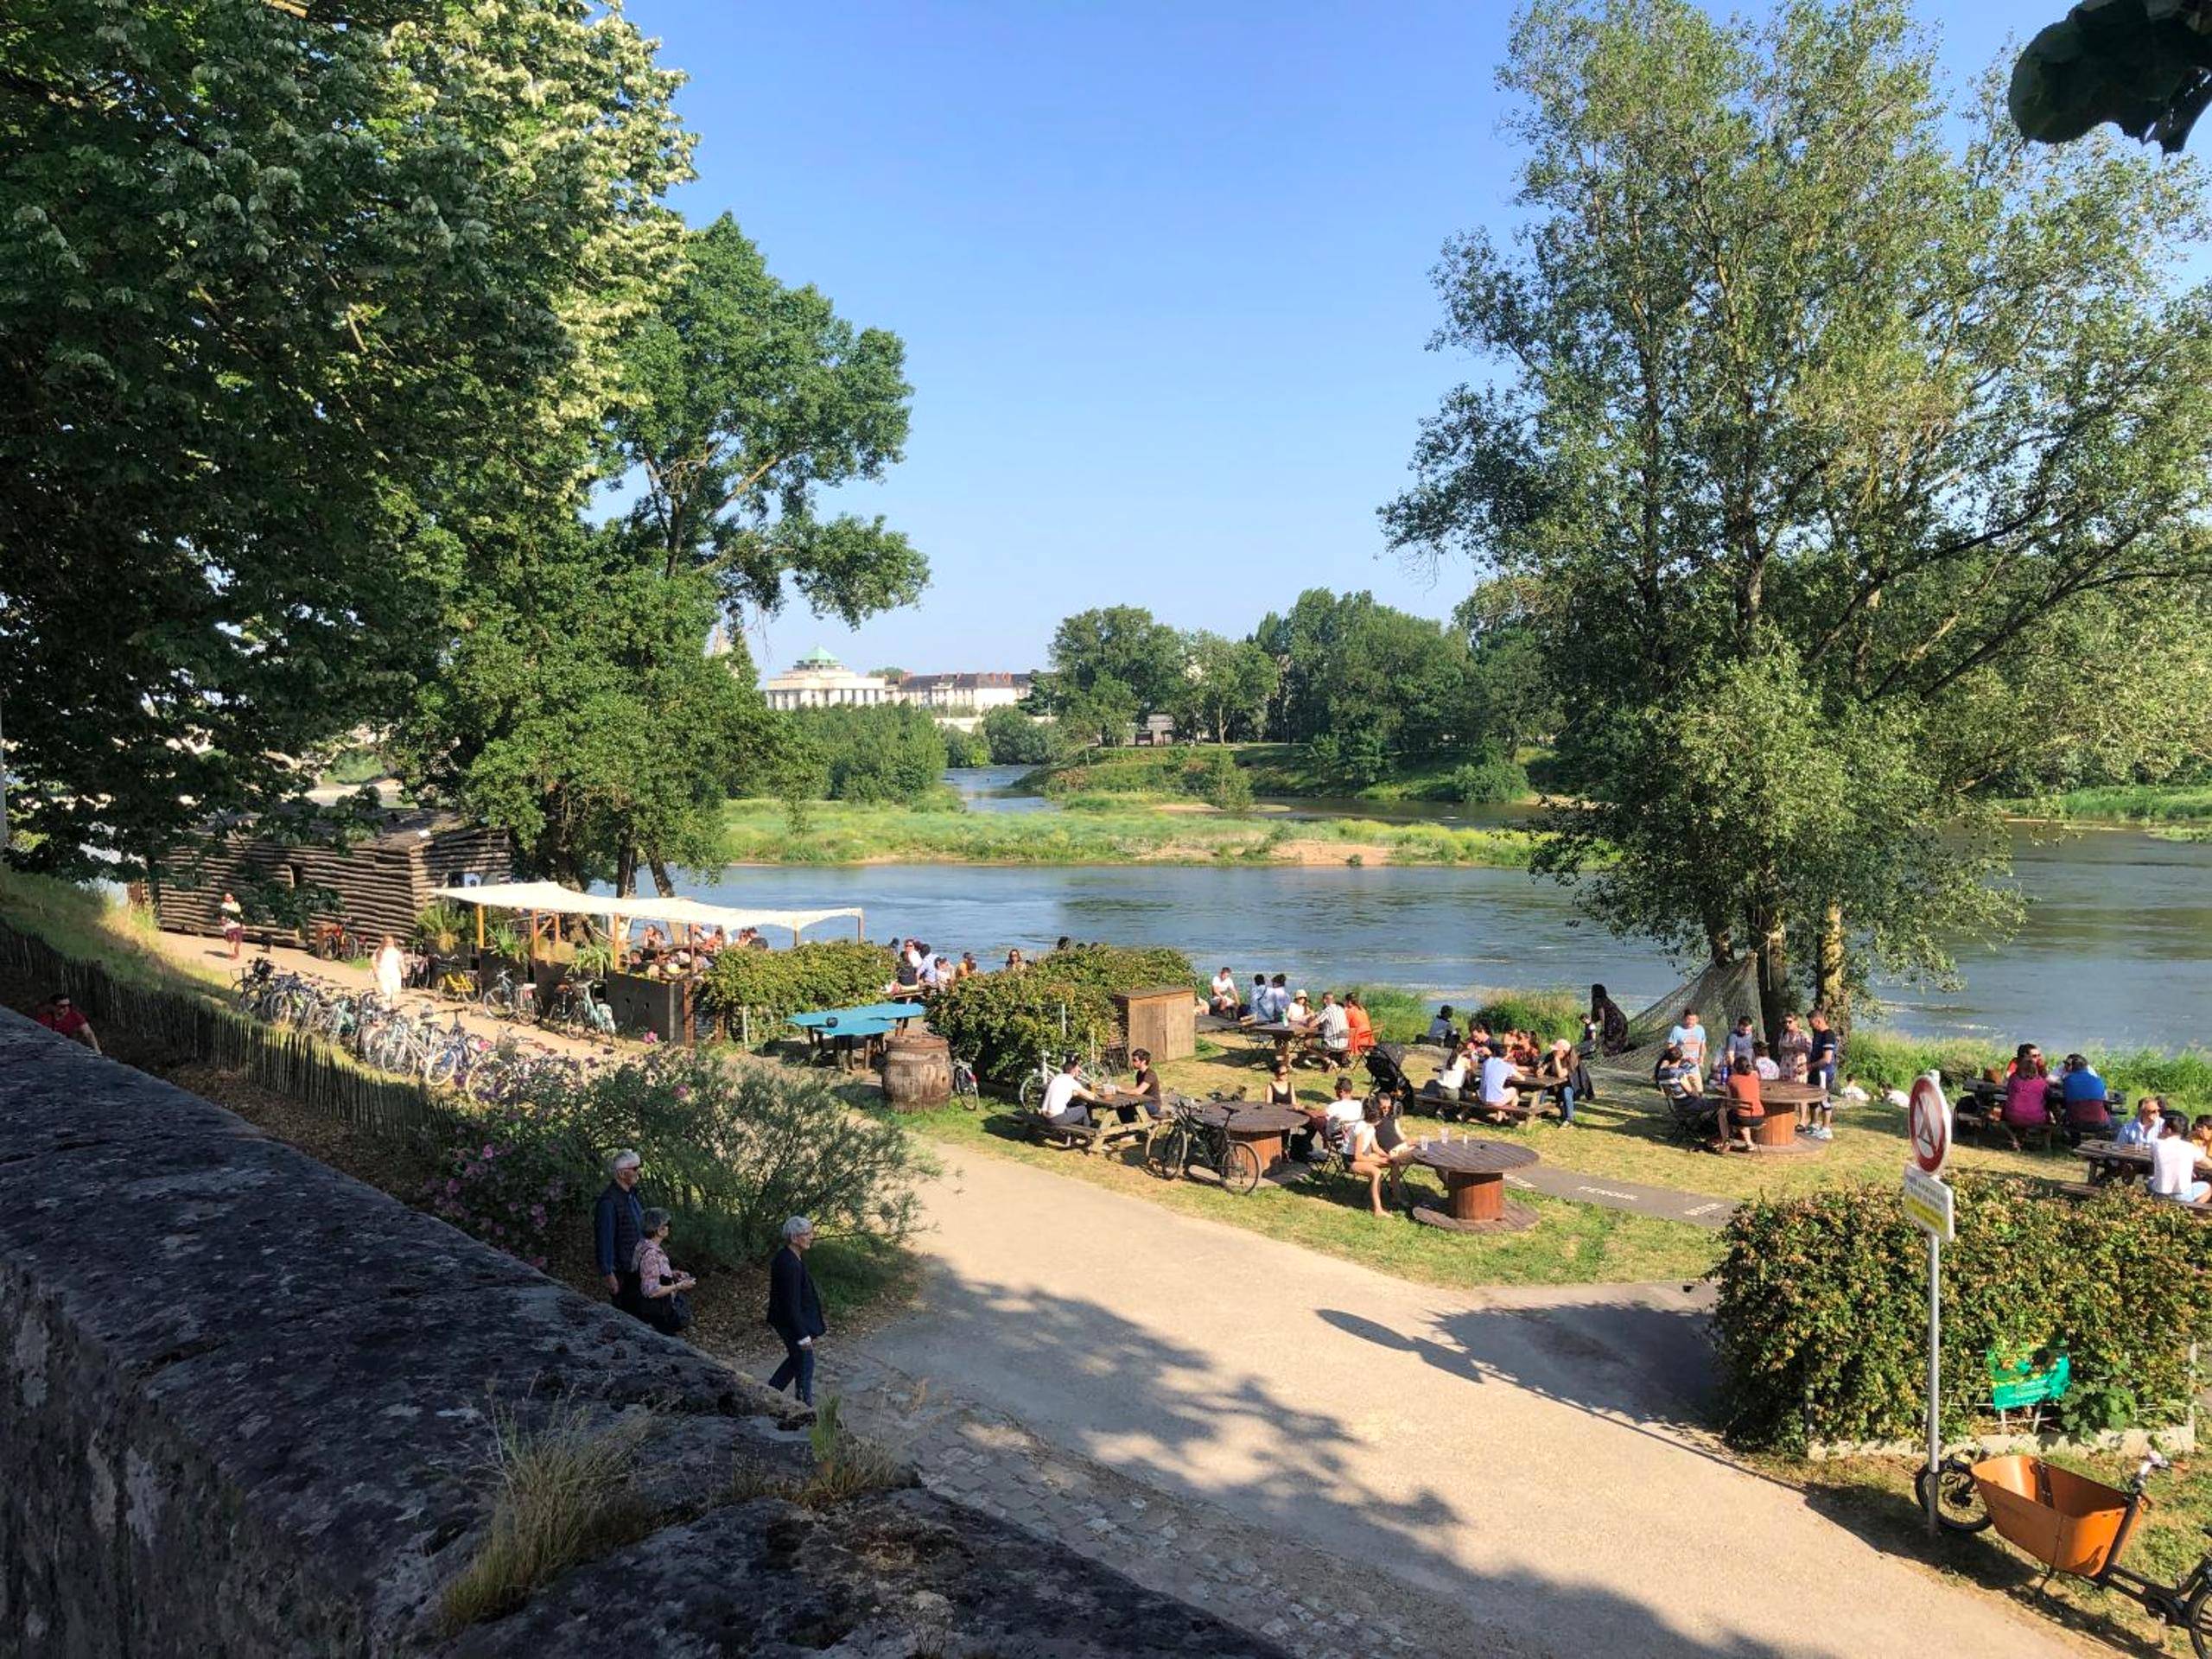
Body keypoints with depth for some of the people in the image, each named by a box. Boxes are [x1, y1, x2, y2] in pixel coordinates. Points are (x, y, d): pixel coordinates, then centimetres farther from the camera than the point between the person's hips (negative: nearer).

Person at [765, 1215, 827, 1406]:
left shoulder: (785, 1257, 2)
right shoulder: (790, 1264, -29)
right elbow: (791, 1303, -27)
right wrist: (803, 1336, -22)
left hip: (784, 1320, 10)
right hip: (793, 1323, -10)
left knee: (796, 1359, 25)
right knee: (805, 1363, 7)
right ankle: (806, 1406, 22)